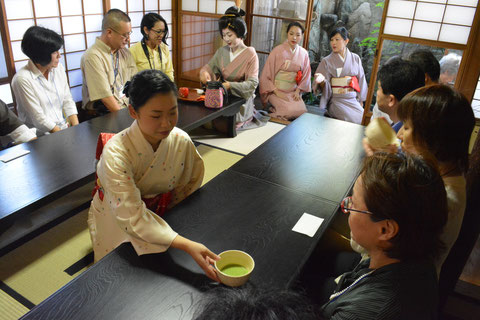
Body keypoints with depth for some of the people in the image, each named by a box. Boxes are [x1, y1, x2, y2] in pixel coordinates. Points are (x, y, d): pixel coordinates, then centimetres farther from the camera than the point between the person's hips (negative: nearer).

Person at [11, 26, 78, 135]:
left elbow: (67, 100, 7)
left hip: (65, 126, 6)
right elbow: (39, 119, -13)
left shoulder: (58, 68, 5)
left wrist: (77, 130, -5)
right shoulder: (23, 79, -13)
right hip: (41, 134, -6)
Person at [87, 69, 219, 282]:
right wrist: (186, 245, -43)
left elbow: (191, 185, 2)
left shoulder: (182, 142, -17)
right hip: (117, 226, -3)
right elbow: (132, 218, -34)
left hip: (159, 217, 3)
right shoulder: (115, 153, -30)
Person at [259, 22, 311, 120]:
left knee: (301, 111, -21)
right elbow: (266, 75, -6)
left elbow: (306, 75, 12)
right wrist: (277, 92, -13)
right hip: (276, 90, -4)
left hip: (294, 92, 4)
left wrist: (298, 91, -3)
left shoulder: (304, 53, 6)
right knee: (290, 110, -28)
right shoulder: (277, 51, -5)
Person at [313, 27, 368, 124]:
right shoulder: (326, 61, 0)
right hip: (337, 100, -3)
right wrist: (322, 80, -26)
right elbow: (325, 87, -3)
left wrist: (360, 101, 8)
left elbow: (361, 80, 12)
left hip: (353, 100, 3)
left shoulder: (355, 59, 8)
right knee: (354, 120, -25)